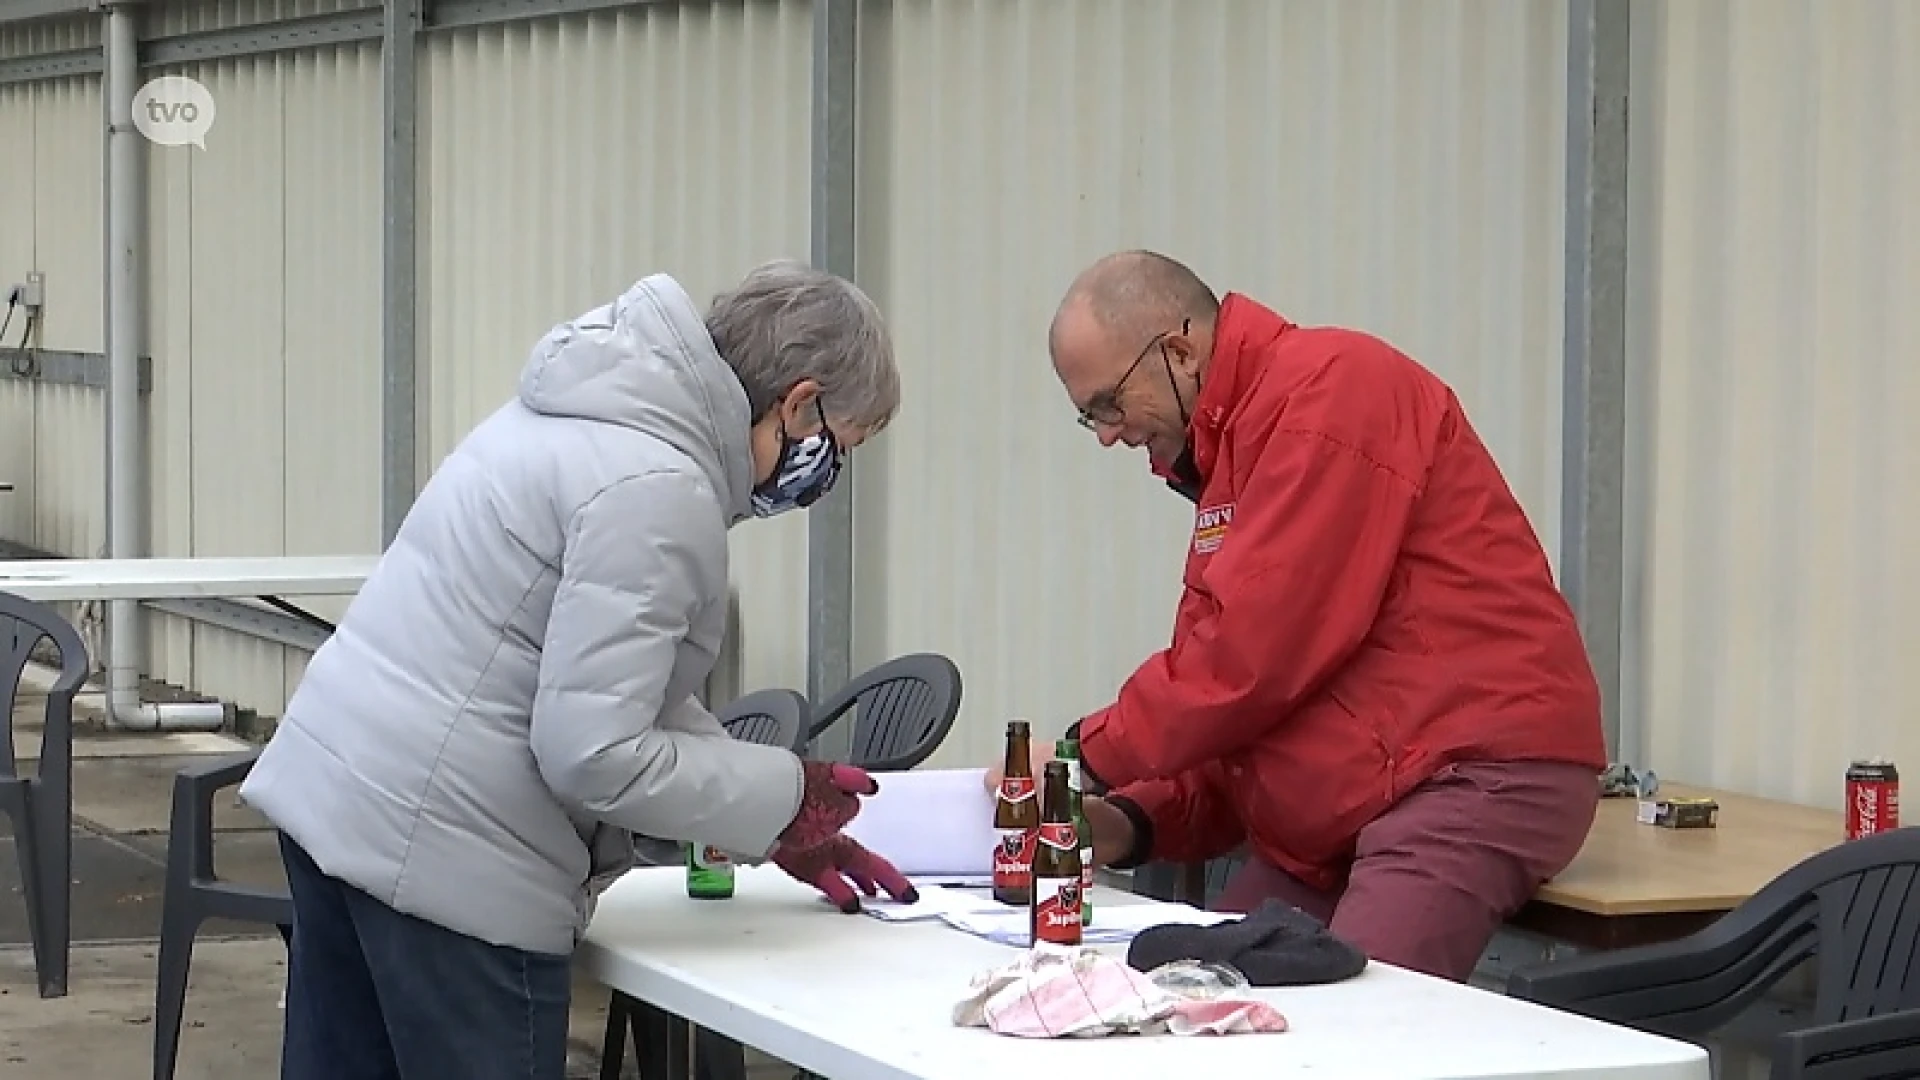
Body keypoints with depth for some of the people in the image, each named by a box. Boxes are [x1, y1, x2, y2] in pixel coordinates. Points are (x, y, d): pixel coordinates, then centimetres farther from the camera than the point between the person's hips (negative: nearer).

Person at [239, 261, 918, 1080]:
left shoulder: (603, 411, 12)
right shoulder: (657, 489, -19)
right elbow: (593, 752, -21)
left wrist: (775, 827, 17)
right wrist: (785, 798, -8)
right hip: (443, 848, -10)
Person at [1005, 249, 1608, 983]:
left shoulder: (1327, 389, -10)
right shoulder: (1226, 451, 21)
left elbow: (1254, 657, -17)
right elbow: (1228, 696, 20)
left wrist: (1089, 754, -7)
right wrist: (1135, 822, 4)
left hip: (1476, 776, -10)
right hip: (1335, 815, 10)